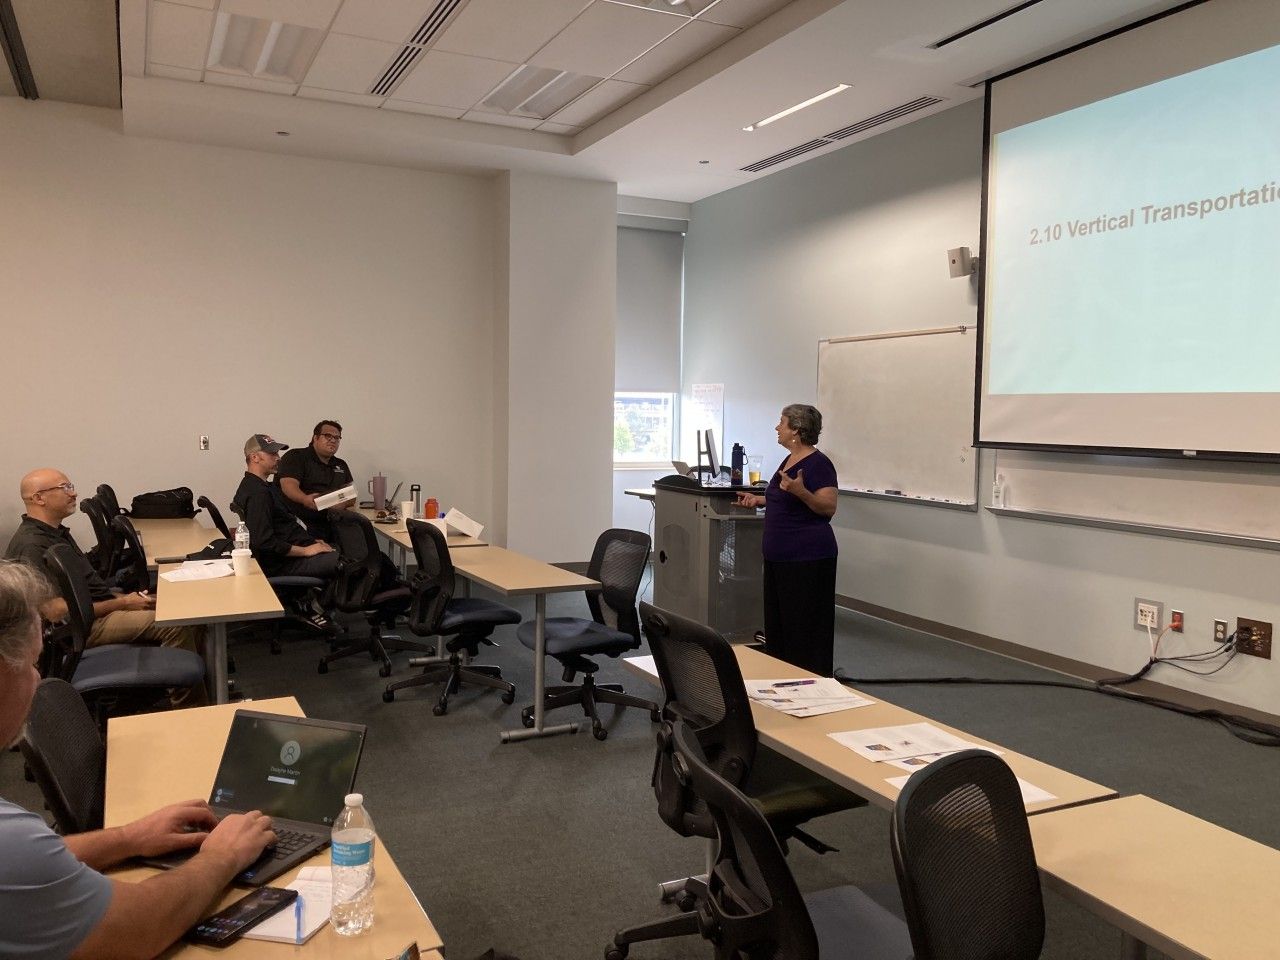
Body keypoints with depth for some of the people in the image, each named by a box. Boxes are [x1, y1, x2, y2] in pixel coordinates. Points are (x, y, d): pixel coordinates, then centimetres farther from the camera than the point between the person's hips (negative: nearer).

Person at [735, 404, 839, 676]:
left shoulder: (818, 463, -14)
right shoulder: (789, 460, 13)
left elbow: (828, 508, -19)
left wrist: (800, 491, -32)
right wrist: (760, 500, 13)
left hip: (807, 558, -10)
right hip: (779, 556, 10)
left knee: (804, 625, -3)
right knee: (777, 622, 14)